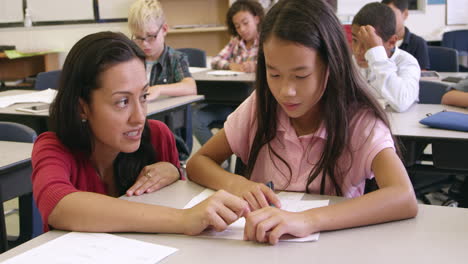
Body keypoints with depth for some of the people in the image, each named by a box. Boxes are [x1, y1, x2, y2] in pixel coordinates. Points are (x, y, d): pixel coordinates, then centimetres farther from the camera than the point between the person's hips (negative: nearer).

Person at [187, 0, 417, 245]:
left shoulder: (359, 121, -15)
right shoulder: (259, 108, -4)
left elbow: (405, 199, -30)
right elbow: (197, 163, 2)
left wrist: (308, 220, -43)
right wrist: (236, 184, -20)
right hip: (260, 244, 3)